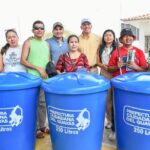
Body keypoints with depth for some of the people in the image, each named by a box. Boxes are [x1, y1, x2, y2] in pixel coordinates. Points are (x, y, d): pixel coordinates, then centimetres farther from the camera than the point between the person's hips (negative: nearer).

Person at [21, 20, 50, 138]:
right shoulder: (28, 42, -1)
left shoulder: (46, 44, 15)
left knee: (43, 103, 11)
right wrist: (38, 68, -13)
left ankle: (42, 126, 23)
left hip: (45, 77, 5)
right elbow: (23, 61, -7)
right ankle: (36, 128, 10)